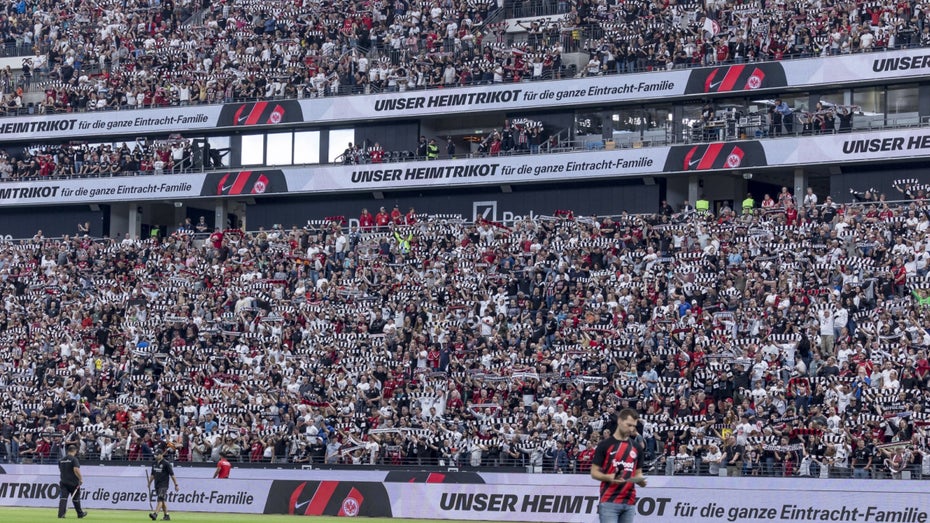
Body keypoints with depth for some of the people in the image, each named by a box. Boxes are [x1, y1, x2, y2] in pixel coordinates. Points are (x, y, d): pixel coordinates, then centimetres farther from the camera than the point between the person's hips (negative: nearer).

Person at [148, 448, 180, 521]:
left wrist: (176, 485, -11)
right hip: (157, 485, 8)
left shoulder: (166, 463, -9)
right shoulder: (154, 463, 12)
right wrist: (149, 483, 15)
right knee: (162, 500, 11)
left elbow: (172, 475, -9)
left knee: (160, 499, -17)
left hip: (163, 485, -8)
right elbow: (152, 475, 21)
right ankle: (166, 516, 17)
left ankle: (155, 514, -28)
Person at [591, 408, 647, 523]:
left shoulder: (637, 447, 12)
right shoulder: (605, 445, -1)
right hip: (609, 502, -5)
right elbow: (594, 472, 0)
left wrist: (641, 480, -5)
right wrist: (608, 477, -19)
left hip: (629, 503, 5)